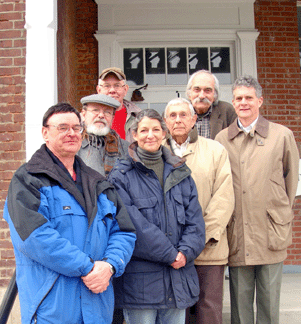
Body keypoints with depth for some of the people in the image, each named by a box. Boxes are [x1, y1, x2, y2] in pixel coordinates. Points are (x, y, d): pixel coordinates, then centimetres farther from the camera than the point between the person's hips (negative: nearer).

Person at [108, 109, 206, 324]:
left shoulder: (180, 173, 13)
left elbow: (195, 219, 7)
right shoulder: (121, 175, -3)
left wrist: (186, 251, -9)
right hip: (140, 280, -4)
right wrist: (169, 254, -14)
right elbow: (132, 224, -12)